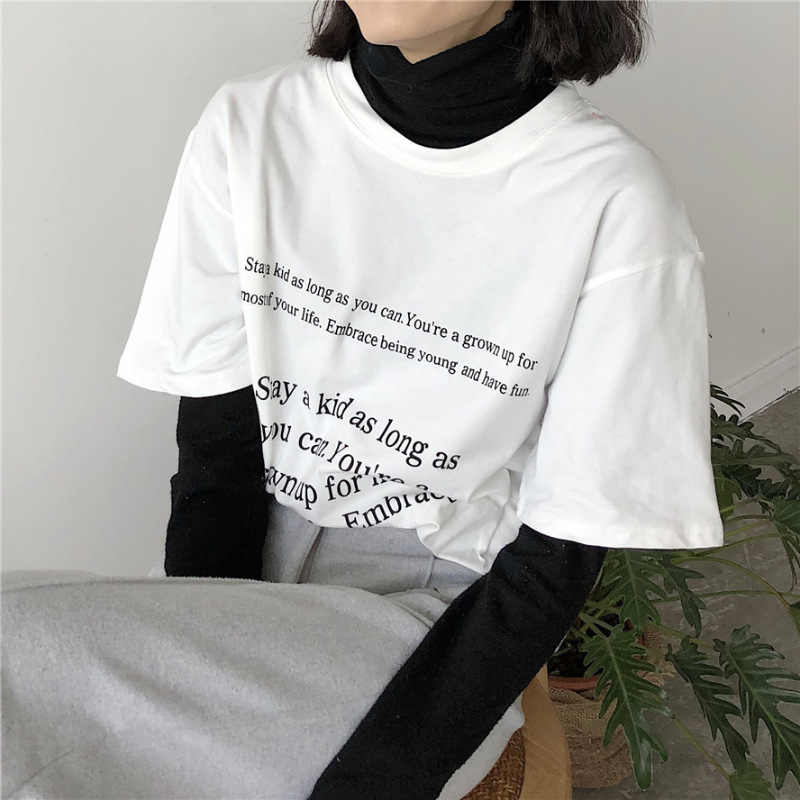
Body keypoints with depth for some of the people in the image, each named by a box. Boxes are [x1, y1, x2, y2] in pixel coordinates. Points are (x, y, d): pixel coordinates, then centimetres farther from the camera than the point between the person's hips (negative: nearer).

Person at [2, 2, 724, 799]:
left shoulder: (617, 206, -19)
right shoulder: (249, 127, -9)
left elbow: (554, 563, -14)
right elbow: (216, 445, -6)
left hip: (443, 628, -2)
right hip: (245, 561, 3)